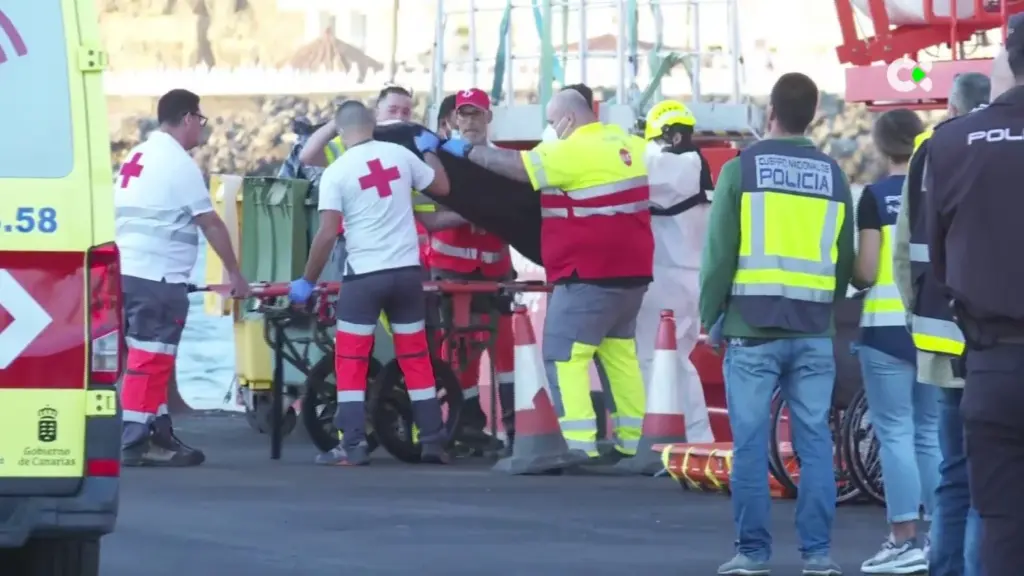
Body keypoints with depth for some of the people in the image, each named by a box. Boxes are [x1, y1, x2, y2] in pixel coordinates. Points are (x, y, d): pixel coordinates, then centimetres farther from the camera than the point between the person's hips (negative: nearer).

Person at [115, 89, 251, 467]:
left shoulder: (138, 157, 18)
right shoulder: (178, 163, -8)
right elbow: (210, 223, -6)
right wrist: (234, 272, 2)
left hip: (126, 272, 9)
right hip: (156, 277, -9)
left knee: (153, 360, 15)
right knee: (149, 360, -7)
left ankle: (160, 436, 19)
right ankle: (133, 443, -9)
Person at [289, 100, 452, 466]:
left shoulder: (336, 172, -8)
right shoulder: (400, 155, 2)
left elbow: (327, 233, -12)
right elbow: (442, 186, 17)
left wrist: (308, 281, -3)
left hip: (364, 275, -4)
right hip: (407, 271, 4)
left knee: (351, 361, 4)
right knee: (416, 357, 13)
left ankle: (353, 446, -3)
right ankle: (433, 442, 14)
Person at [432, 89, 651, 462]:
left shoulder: (573, 152, -15)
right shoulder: (627, 144, 11)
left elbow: (514, 166, -14)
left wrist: (467, 151, -2)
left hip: (589, 275, -9)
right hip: (630, 272, 9)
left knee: (564, 356, -5)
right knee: (620, 354, 16)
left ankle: (578, 445, -13)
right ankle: (632, 442, 15)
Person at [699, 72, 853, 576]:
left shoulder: (741, 170, -2)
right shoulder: (833, 176, 8)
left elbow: (718, 254, -4)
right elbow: (846, 260, 9)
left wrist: (710, 317, 5)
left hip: (753, 330, -3)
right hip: (814, 334, 3)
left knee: (750, 444, 1)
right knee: (814, 441, 5)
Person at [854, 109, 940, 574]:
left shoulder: (876, 196, -8)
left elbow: (865, 272, -12)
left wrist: (852, 276, 10)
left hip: (888, 328, -4)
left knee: (896, 434, -2)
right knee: (932, 433, 12)